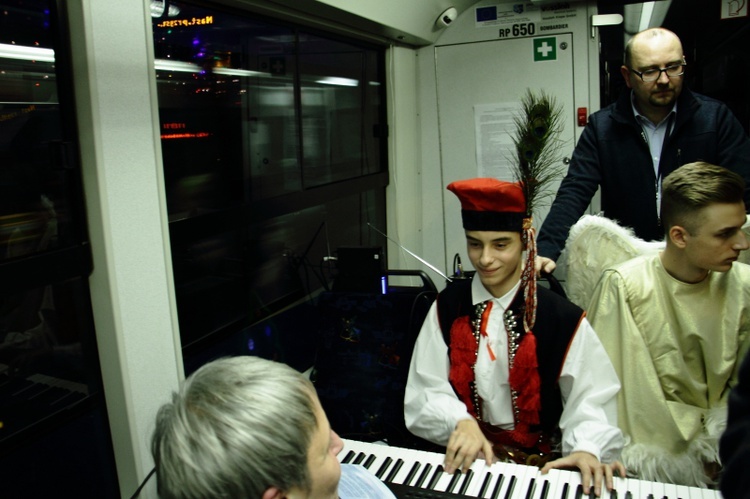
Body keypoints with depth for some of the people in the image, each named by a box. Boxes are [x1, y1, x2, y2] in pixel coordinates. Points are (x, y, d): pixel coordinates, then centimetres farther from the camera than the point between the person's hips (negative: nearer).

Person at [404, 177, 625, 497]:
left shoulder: (563, 319, -5)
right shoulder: (448, 307, 2)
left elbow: (591, 401, -7)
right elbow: (424, 393, -1)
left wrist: (585, 448, -25)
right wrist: (461, 422, -19)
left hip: (541, 465, 1)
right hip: (463, 459, 0)